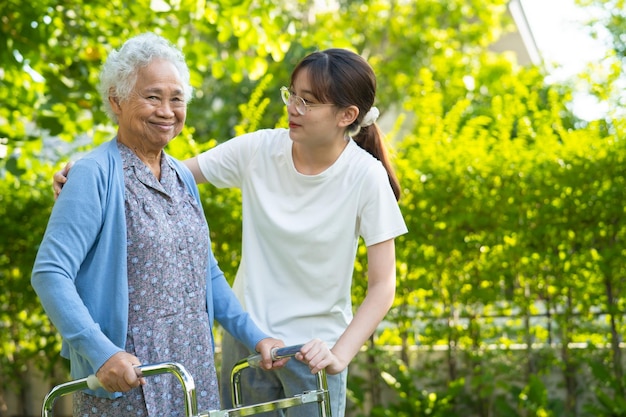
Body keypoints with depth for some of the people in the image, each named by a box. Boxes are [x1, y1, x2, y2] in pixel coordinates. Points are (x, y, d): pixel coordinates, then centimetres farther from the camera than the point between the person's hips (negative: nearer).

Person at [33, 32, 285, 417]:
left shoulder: (182, 177, 12)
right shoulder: (94, 174, -10)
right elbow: (50, 273, -17)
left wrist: (255, 336, 10)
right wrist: (102, 353, -27)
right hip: (125, 379, -6)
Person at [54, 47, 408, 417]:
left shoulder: (365, 177, -15)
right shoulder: (259, 150, -7)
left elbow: (383, 285, -15)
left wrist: (340, 354, -27)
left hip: (313, 349, -3)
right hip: (245, 339, 3)